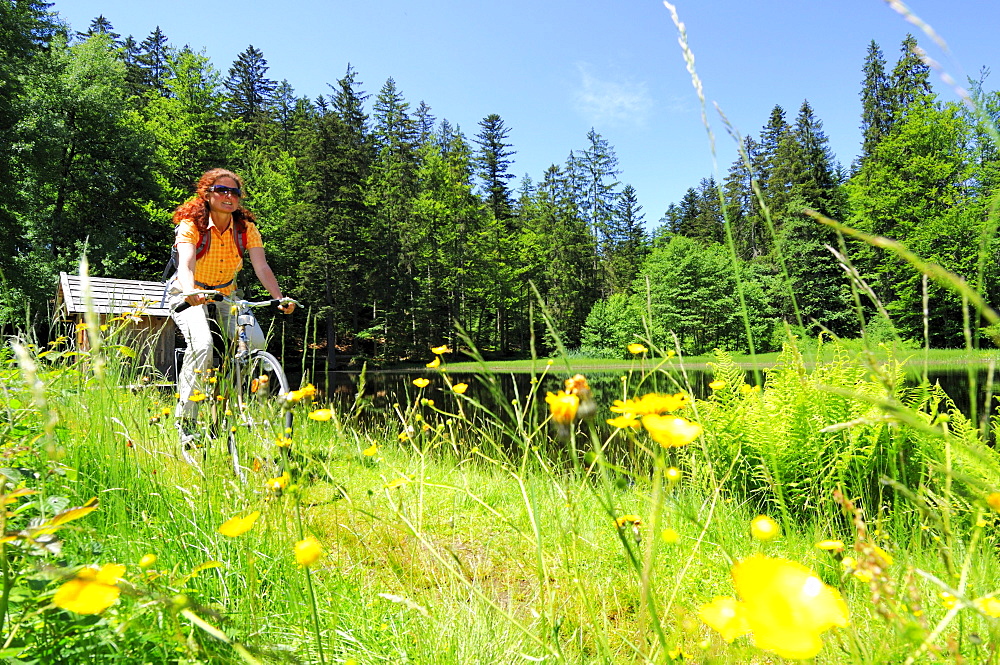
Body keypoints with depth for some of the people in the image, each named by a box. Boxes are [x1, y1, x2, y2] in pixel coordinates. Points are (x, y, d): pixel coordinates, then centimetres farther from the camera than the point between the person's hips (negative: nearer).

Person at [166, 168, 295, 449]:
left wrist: (279, 298, -38)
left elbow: (262, 267, -21)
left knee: (255, 341, -22)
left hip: (226, 294, 4)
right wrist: (191, 292, -57)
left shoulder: (246, 228, -10)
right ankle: (185, 419, -15)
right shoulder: (191, 225, -19)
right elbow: (185, 264, -36)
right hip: (191, 295, -3)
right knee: (202, 345, -30)